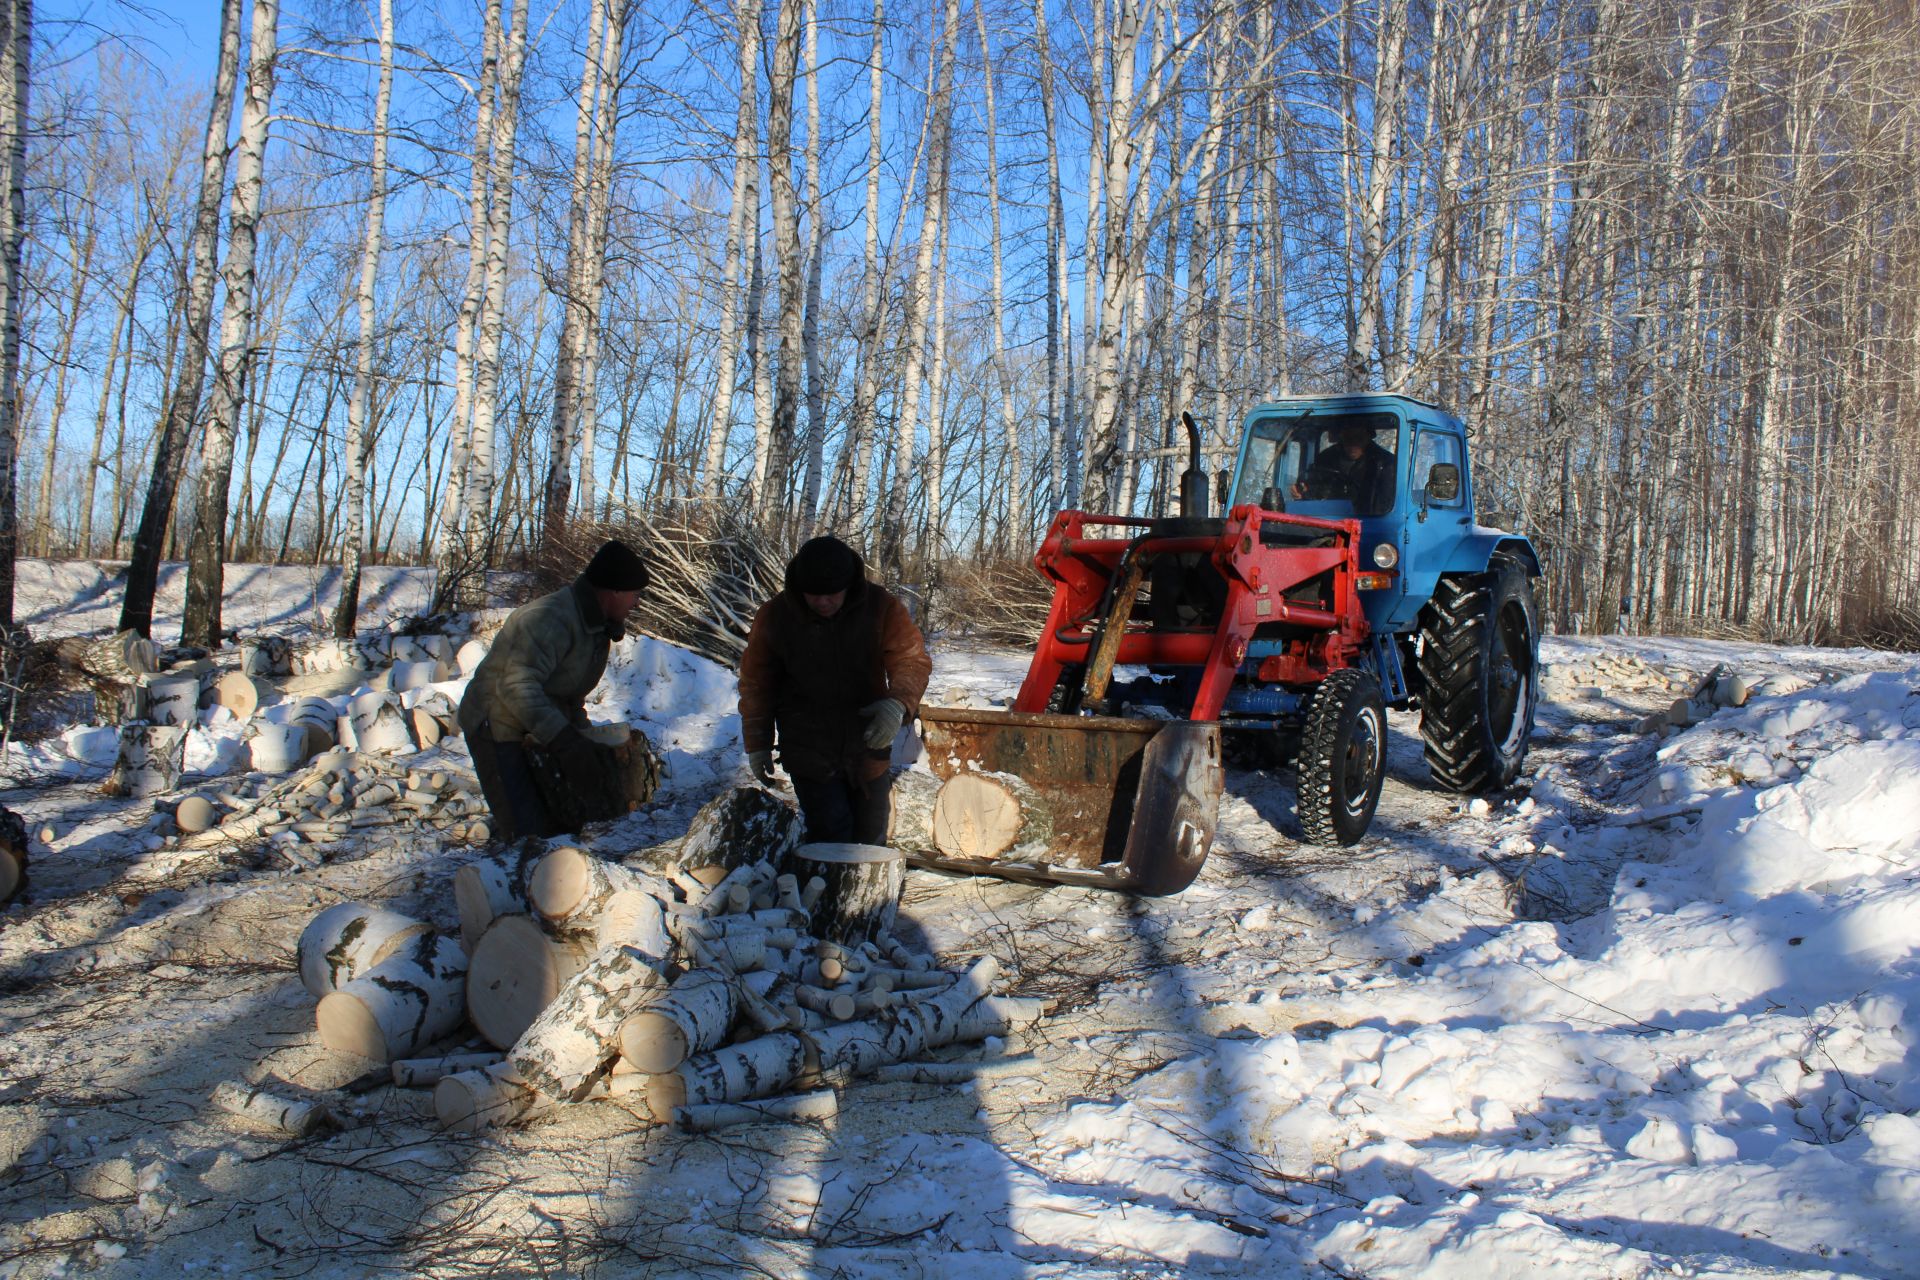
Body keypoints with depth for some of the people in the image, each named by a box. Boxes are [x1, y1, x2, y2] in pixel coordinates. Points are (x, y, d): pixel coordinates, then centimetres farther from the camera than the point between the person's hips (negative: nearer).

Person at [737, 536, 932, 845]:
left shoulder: (880, 606, -12)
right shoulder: (774, 617, -11)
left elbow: (912, 658, -14)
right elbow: (756, 684, 0)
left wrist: (898, 702, -34)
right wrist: (757, 744, 4)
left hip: (867, 749, 2)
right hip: (810, 756, -2)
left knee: (870, 840, 15)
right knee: (831, 835, -12)